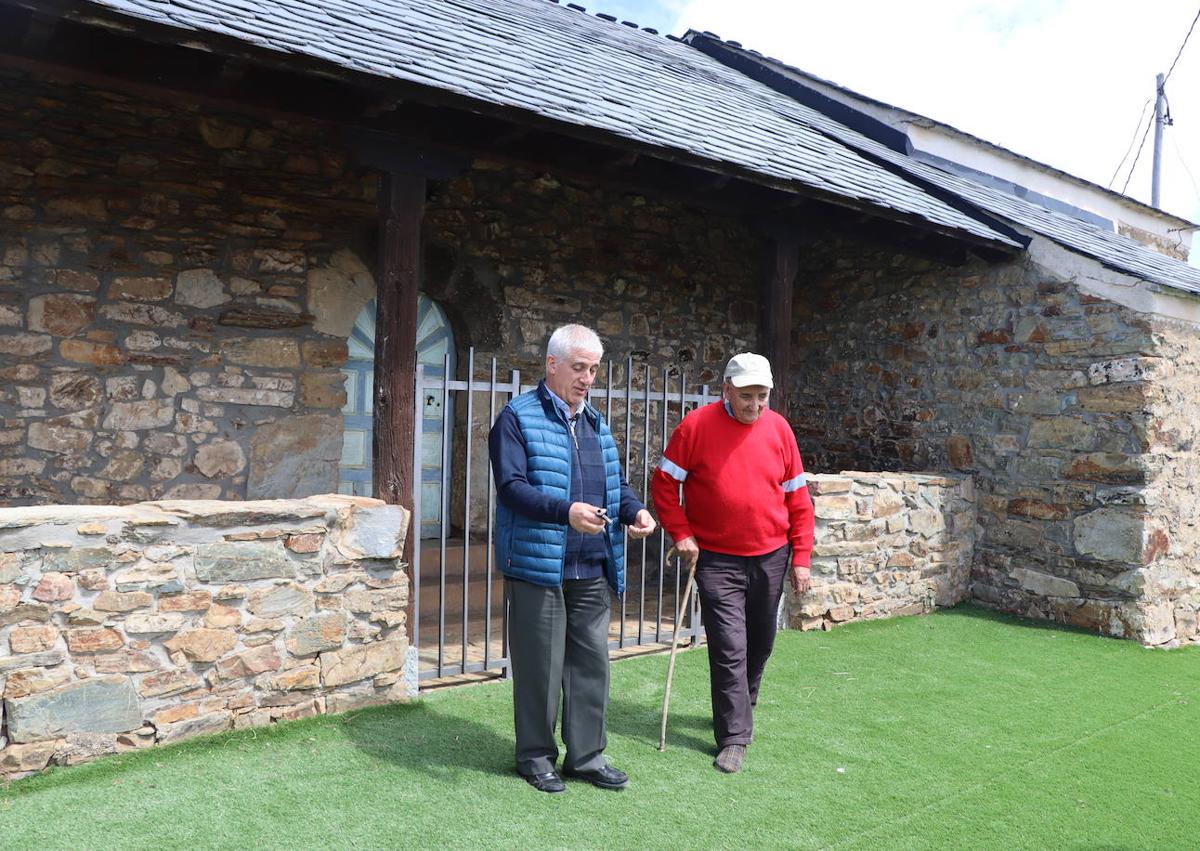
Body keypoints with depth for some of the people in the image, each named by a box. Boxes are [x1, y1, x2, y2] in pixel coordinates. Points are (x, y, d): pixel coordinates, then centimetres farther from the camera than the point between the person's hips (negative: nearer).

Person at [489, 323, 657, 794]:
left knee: (592, 663, 12)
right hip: (537, 566, -6)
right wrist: (566, 512, -30)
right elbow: (511, 486, -17)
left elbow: (617, 484, 21)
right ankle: (536, 756, 22)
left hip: (592, 570, 6)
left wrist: (635, 511, -1)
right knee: (540, 666, 4)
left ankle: (587, 755, 26)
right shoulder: (518, 418, -6)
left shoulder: (595, 422, 16)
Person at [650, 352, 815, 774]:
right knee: (728, 649, -4)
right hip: (716, 560, -4)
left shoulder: (779, 428, 1)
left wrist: (801, 557, 3)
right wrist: (681, 534, -10)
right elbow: (664, 482, -3)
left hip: (770, 557, 4)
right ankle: (734, 736, 8)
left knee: (760, 643, 17)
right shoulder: (697, 426, -9)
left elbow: (798, 498, 5)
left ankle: (741, 707, 40)